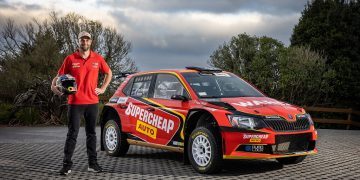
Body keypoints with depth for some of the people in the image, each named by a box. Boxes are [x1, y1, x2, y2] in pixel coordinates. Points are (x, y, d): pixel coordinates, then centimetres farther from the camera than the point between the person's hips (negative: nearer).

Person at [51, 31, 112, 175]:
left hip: (92, 102, 2)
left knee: (91, 133, 10)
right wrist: (54, 85, -18)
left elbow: (108, 73, 18)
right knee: (72, 134, -1)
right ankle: (67, 165, 4)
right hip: (75, 102, -2)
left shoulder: (97, 59, 5)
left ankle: (93, 163, 18)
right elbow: (60, 75, 2)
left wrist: (103, 88, 8)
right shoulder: (70, 59, 0)